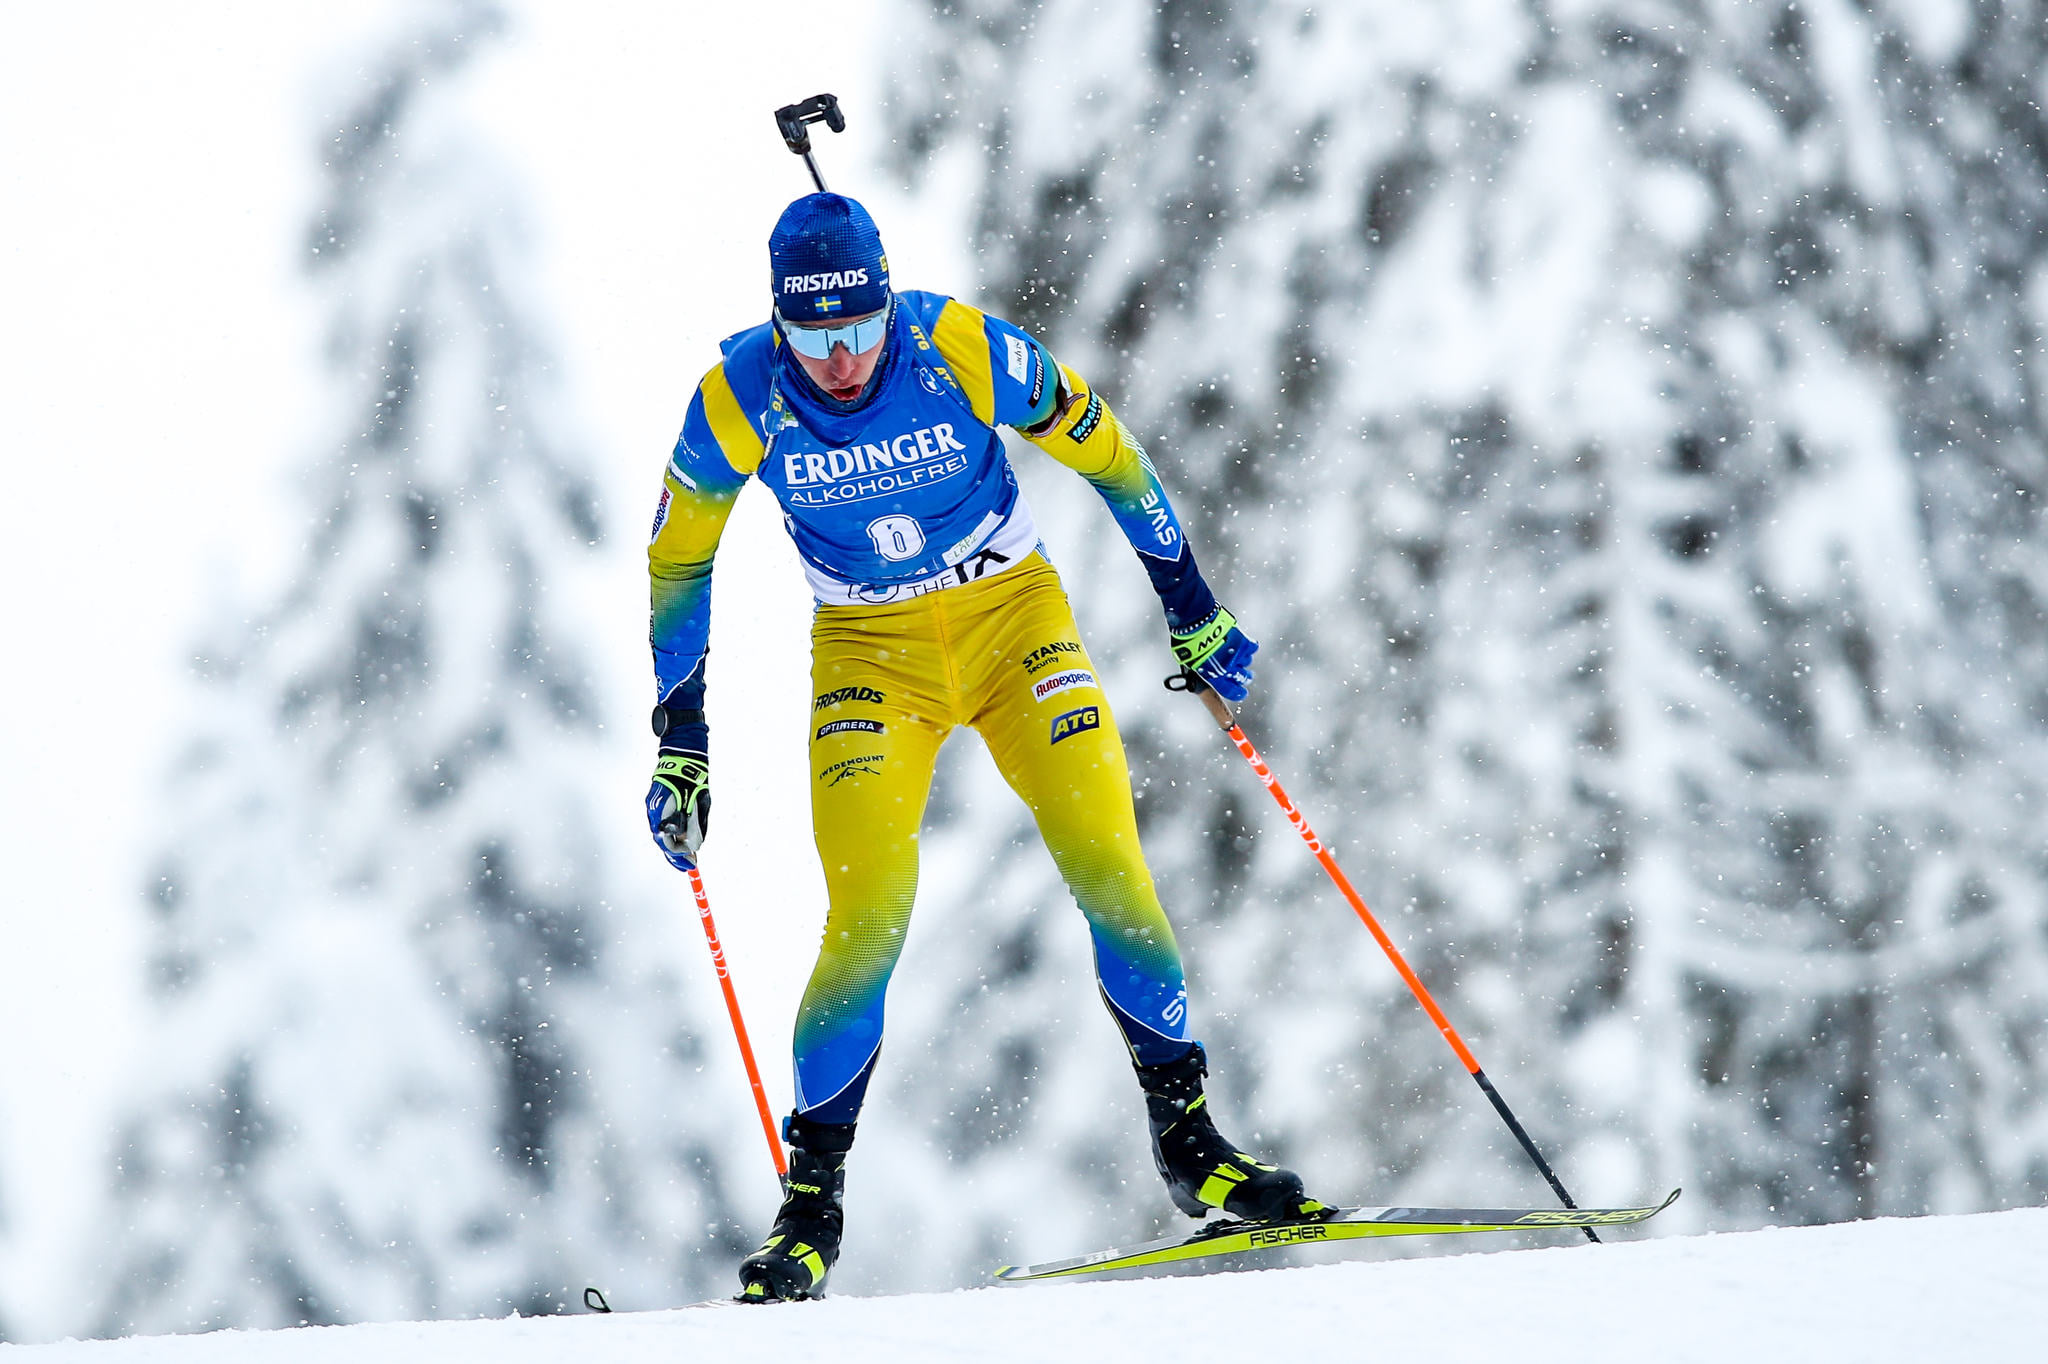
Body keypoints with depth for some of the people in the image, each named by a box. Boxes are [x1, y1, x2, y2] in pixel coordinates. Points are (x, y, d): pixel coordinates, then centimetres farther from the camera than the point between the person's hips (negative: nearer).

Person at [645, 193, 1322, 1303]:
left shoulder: (964, 351, -20)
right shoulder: (739, 400, -17)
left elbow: (1099, 448, -3)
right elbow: (678, 561, 0)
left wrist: (1190, 607, 4)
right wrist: (679, 742, -1)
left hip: (1014, 616, 0)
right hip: (869, 653, 0)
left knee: (1108, 868, -12)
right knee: (870, 917, -16)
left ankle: (1188, 1138, 3)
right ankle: (811, 1197, -4)